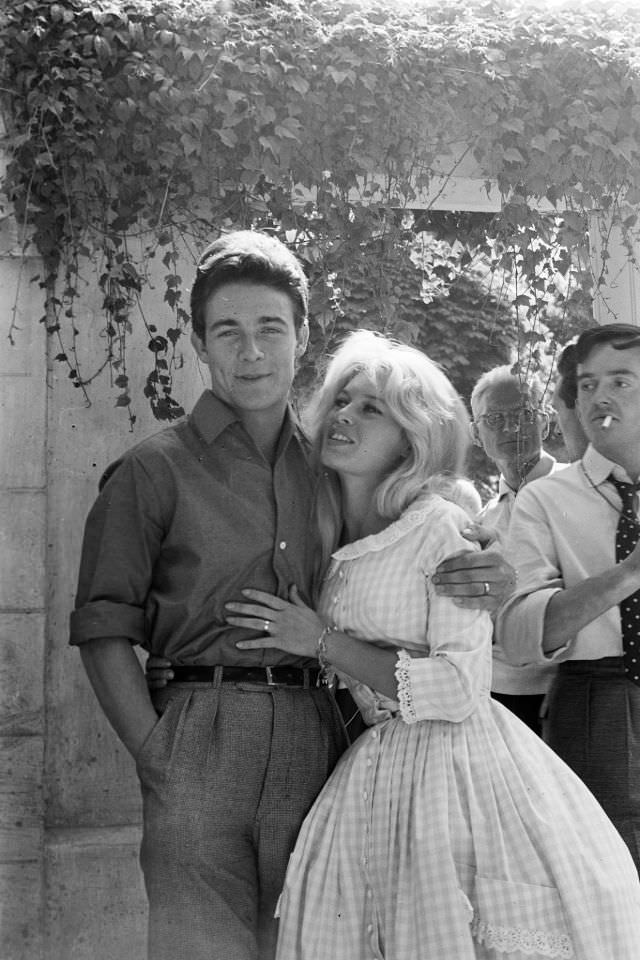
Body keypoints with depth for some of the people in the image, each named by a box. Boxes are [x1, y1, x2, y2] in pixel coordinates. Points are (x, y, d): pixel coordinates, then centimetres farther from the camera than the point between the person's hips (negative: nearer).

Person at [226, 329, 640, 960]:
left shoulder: (440, 526, -10)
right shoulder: (328, 542, 11)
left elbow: (461, 689, -17)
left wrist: (324, 643, -13)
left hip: (457, 767, -6)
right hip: (373, 780, 6)